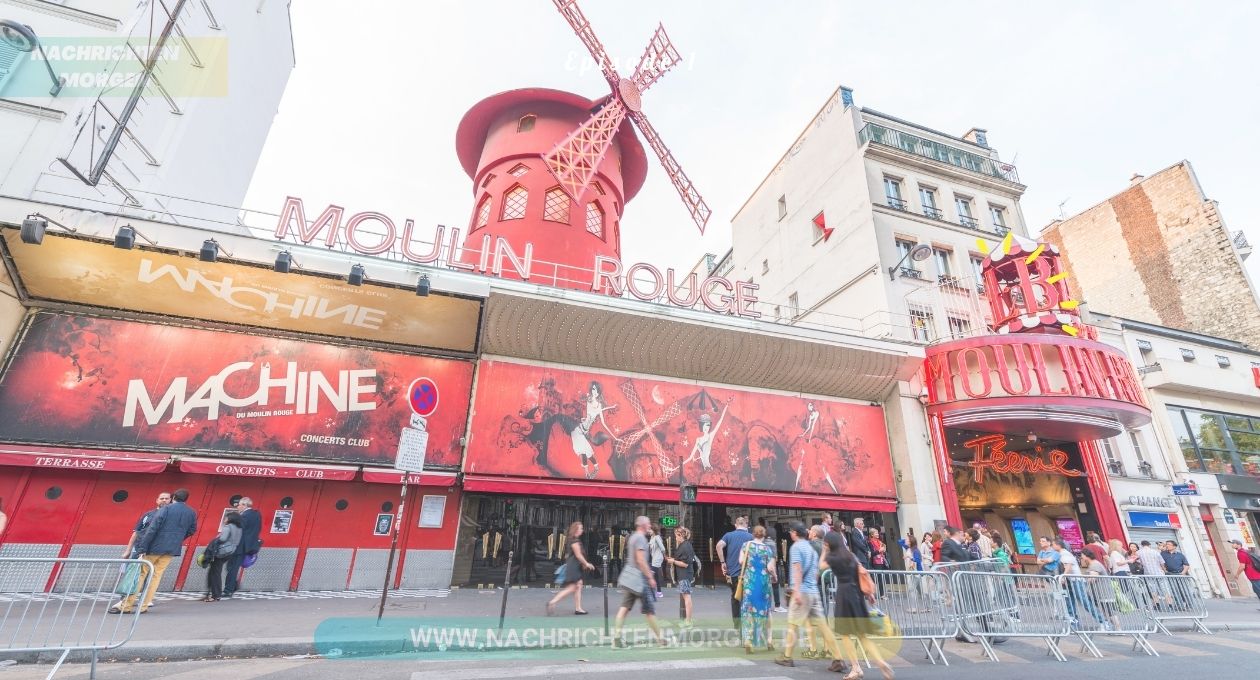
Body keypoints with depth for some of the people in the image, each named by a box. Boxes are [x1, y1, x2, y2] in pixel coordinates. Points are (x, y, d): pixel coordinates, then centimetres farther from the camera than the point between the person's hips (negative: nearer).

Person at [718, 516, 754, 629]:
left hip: (732, 573, 2)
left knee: (735, 598, 14)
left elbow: (719, 545, -15)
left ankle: (736, 623, 18)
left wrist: (723, 562, -7)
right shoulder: (751, 537, 0)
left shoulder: (729, 535, 2)